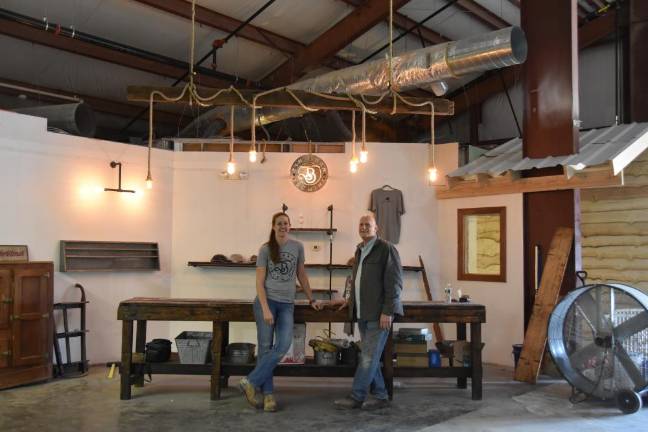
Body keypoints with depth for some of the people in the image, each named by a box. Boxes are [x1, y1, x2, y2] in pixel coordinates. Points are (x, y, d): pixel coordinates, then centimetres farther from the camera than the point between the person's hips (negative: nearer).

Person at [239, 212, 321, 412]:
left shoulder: (297, 247, 7)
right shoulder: (265, 249, -1)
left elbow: (301, 275, 18)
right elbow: (259, 283, -5)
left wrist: (311, 300, 17)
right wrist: (265, 309, -15)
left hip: (287, 304, 3)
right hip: (266, 300, -2)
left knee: (282, 346, -11)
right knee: (265, 347, -2)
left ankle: (250, 382, -2)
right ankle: (267, 393, 7)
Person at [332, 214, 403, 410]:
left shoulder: (386, 249, -8)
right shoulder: (359, 250, 16)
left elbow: (394, 283, -13)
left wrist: (387, 311, -17)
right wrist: (350, 300, 21)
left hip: (379, 313, -8)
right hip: (362, 313, 8)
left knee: (369, 356, -4)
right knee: (370, 356, 10)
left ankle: (356, 397, 3)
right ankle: (380, 396, 20)